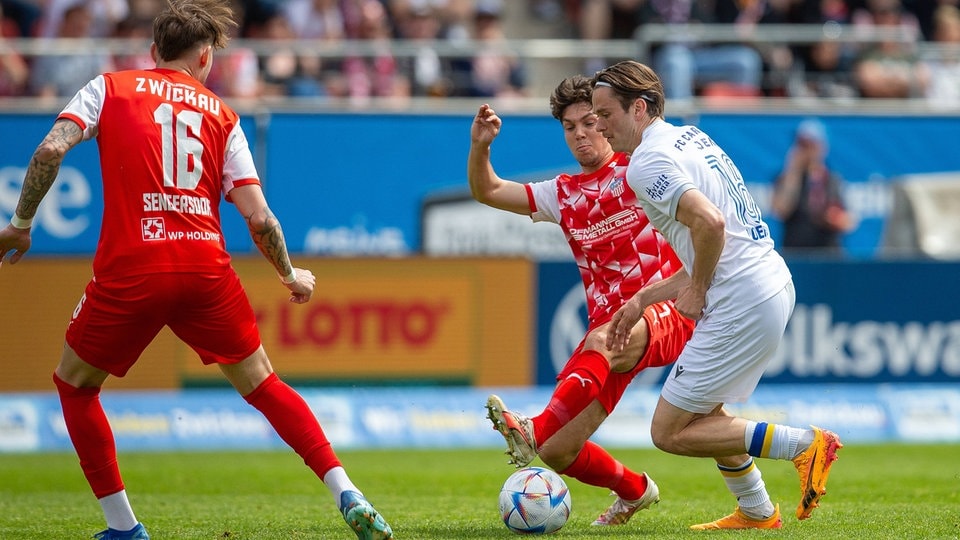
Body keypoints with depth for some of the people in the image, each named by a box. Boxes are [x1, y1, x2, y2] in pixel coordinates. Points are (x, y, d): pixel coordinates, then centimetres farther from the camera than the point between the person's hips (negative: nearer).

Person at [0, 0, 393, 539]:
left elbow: (52, 150, -6)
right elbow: (259, 218, 7)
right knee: (264, 385, 16)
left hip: (129, 271, -2)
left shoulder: (110, 87, 10)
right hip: (207, 270, 2)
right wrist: (291, 276, 23)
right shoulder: (220, 113, 14)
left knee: (74, 386, 20)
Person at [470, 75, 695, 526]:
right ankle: (634, 491, 24)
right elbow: (487, 192, 18)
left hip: (665, 315, -5)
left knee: (602, 341, -41)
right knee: (558, 451, -5)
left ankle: (535, 430, -55)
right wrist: (479, 147, -1)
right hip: (607, 327, 6)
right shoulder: (563, 194, 16)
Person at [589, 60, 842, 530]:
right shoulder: (690, 137, 18)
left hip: (742, 306, -10)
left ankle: (805, 444, -5)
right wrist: (643, 300, 22)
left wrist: (697, 288, -11)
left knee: (669, 432, -2)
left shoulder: (647, 163, -12)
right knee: (703, 409, 27)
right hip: (776, 283, 10)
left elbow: (710, 224, -28)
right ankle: (756, 512, 31)